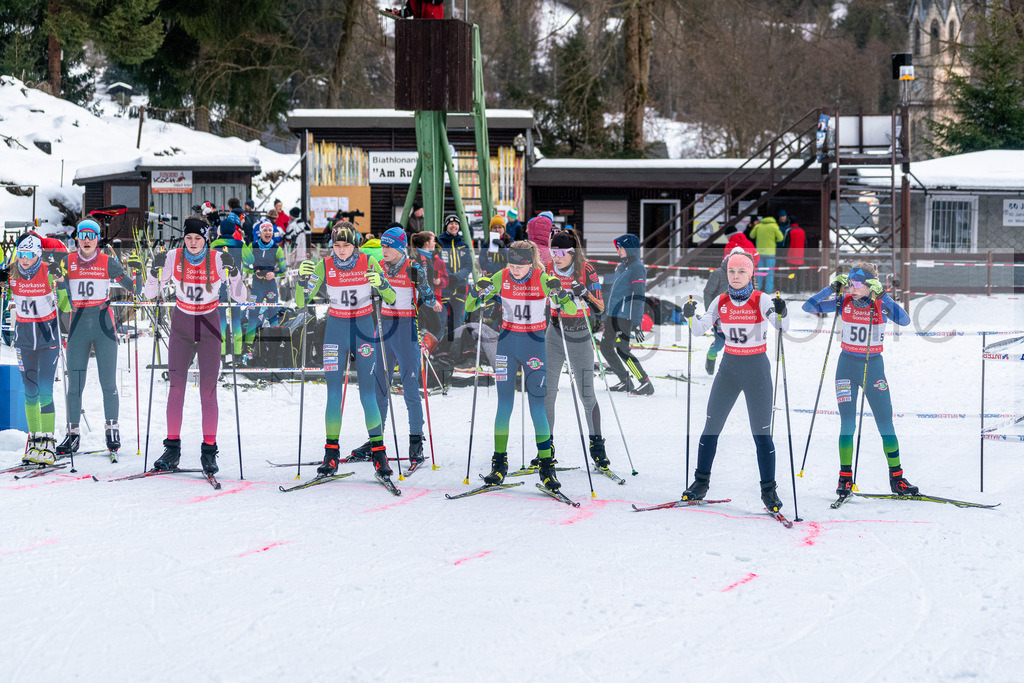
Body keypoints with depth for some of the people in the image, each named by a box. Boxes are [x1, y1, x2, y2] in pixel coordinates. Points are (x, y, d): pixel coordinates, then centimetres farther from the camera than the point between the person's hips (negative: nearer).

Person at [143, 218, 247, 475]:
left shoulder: (218, 260, -11)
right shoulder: (173, 258, -7)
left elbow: (239, 298, -9)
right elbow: (150, 293, -1)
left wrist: (233, 275, -24)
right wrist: (155, 272, -18)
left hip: (209, 327, -1)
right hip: (181, 326, 1)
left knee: (208, 390, -6)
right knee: (176, 386, -5)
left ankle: (209, 452, -1)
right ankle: (172, 450, 0)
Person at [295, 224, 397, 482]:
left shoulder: (368, 263, -8)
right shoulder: (324, 265, -6)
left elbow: (391, 299, -8)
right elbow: (301, 301, -8)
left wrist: (381, 284, -29)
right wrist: (303, 279, -27)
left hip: (364, 328, -1)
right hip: (336, 328, 1)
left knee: (367, 393, -5)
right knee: (333, 393, -5)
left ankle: (378, 453, 3)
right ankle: (331, 455, 1)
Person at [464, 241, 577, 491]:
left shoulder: (543, 280, -11)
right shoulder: (501, 278, -6)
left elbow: (571, 311, -15)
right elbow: (469, 307, -3)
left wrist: (559, 292, -34)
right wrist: (479, 292, -24)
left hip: (534, 343, -2)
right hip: (507, 341, 2)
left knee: (537, 406, -6)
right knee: (504, 404, 0)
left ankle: (546, 468, 0)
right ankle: (499, 465, 8)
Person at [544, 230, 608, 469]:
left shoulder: (586, 271, -9)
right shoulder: (547, 270, -3)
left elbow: (600, 309, -9)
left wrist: (585, 295, -27)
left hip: (580, 337, -2)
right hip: (554, 335, 2)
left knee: (586, 394, -1)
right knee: (547, 392, -1)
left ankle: (597, 447, 12)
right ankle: (547, 448, 9)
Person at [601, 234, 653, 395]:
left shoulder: (637, 268, -13)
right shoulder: (621, 267, 14)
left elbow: (639, 297, -18)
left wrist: (636, 324, -23)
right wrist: (606, 310, 29)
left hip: (625, 316, -9)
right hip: (612, 315, 9)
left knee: (622, 350, -13)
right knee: (606, 347, 9)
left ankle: (646, 384, -8)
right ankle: (625, 382, 19)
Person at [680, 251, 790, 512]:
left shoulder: (761, 300, -9)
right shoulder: (721, 302, 2)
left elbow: (782, 327, -21)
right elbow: (699, 330, -1)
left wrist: (781, 313, -42)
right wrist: (690, 315, -21)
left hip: (757, 368, -4)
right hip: (729, 367, 4)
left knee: (761, 432, -3)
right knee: (711, 427, 3)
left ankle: (768, 490, 5)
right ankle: (700, 483, 15)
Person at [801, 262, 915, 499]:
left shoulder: (882, 304, -6)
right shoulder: (844, 302, -3)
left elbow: (905, 320, -23)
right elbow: (809, 306, -6)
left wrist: (883, 297, -26)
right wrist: (832, 289, -15)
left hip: (873, 367, 0)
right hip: (847, 366, 0)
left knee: (886, 425, 1)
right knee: (848, 424, -6)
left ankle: (896, 478, 11)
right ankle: (845, 477, 1)